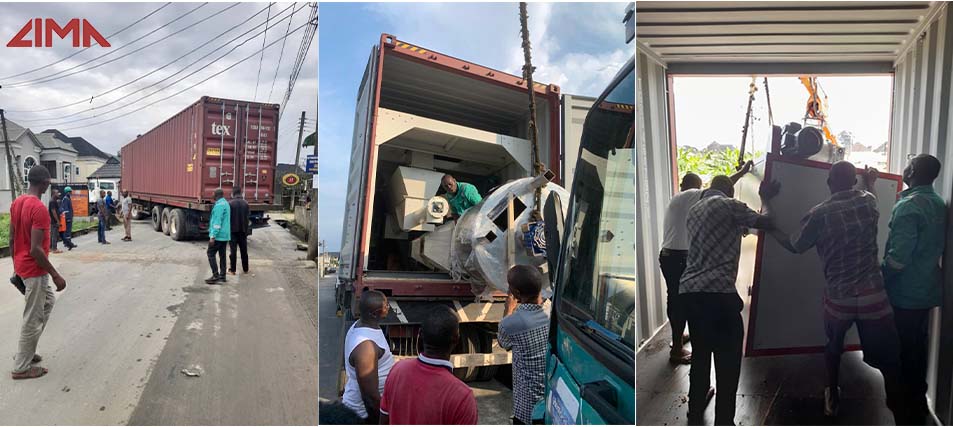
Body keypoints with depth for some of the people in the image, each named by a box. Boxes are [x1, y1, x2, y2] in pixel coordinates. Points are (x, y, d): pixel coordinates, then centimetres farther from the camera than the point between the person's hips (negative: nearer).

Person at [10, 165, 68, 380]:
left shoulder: (17, 203, 5)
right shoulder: (39, 209, -24)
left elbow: (12, 239, 13)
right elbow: (35, 249, -25)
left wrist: (16, 266, 22)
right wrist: (55, 275, -19)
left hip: (22, 266, 9)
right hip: (34, 269, -9)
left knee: (48, 301, 24)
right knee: (32, 318, 2)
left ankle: (25, 351, 30)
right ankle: (21, 367, 14)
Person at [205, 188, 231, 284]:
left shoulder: (219, 205, -16)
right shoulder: (226, 203, 15)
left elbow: (217, 222, -21)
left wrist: (212, 236, -21)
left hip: (218, 235, -9)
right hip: (225, 235, 9)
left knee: (211, 253, -4)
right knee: (222, 255, 10)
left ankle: (215, 276, -7)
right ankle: (222, 276, 13)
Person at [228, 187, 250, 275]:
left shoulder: (230, 203, -11)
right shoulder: (245, 203, 1)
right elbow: (247, 218, 5)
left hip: (233, 230, -3)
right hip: (243, 230, 3)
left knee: (233, 250, 2)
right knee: (244, 250, 11)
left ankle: (232, 270, 4)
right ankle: (245, 269, 16)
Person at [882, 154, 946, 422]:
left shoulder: (908, 206, -21)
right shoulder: (939, 204, 7)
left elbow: (898, 256, -25)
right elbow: (935, 247, 16)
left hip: (905, 294, -8)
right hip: (928, 290, 8)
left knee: (902, 350, 3)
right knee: (918, 346, 19)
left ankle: (906, 407, 13)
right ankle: (918, 402, 31)